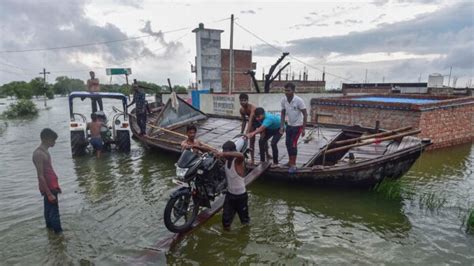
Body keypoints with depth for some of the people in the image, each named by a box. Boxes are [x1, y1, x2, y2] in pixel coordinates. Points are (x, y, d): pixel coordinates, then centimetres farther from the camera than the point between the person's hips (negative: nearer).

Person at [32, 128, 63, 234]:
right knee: (54, 211, -3)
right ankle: (58, 231, 5)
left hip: (52, 186, 9)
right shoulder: (38, 154, -20)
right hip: (48, 188, -9)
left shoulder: (44, 151, 10)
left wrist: (56, 186, 21)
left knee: (50, 210, 19)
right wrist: (49, 193, -21)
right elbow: (41, 176, -22)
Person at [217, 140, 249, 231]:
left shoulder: (238, 161, -25)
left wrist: (225, 154, -53)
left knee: (244, 220, 17)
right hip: (229, 194, 5)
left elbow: (241, 155, -48)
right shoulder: (226, 159, -4)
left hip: (241, 195, -5)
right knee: (226, 220, 8)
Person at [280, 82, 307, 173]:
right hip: (289, 125, 6)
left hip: (297, 125, -6)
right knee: (287, 143, 11)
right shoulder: (283, 100, -9)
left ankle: (293, 165, 4)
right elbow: (283, 113, 3)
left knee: (293, 144, -8)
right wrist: (282, 126, -2)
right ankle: (290, 161, 31)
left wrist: (303, 129, -18)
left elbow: (305, 114, -17)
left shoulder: (299, 100, -24)